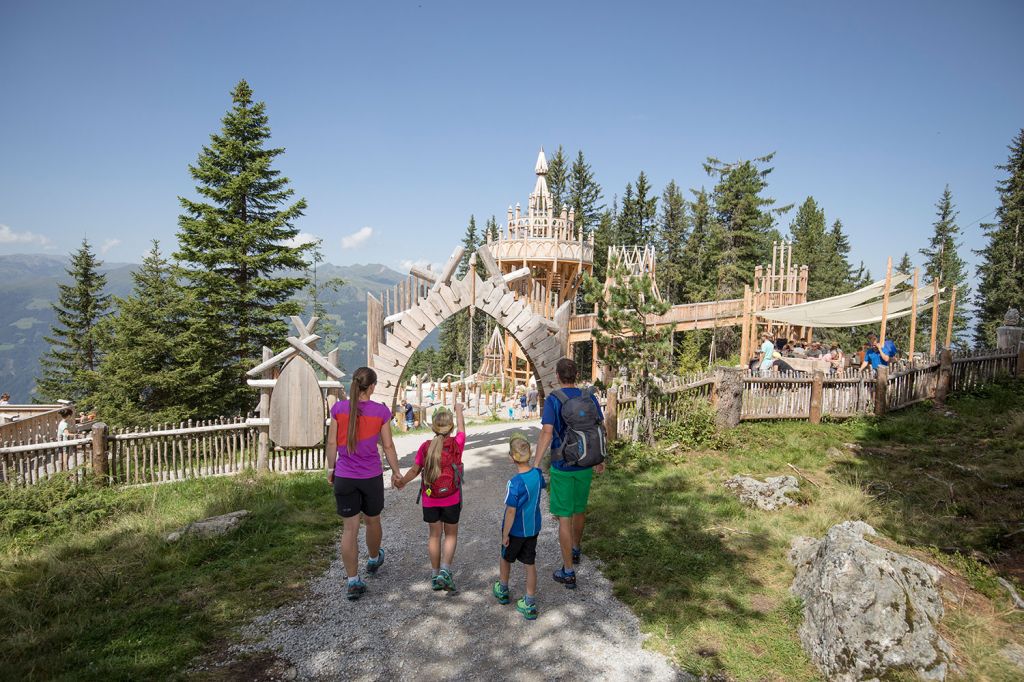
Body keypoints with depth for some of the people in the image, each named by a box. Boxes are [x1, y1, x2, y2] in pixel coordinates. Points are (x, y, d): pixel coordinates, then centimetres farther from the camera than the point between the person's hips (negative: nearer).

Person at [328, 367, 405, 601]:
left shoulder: (338, 408, -6)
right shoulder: (381, 411, -9)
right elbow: (388, 446, -2)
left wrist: (331, 468, 14)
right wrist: (396, 471, 10)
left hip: (344, 477, 1)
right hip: (372, 477, -1)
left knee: (350, 528, 6)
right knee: (372, 521, 21)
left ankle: (353, 582, 8)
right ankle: (374, 560, 45)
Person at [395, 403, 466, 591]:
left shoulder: (425, 447, -8)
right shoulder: (457, 444, -11)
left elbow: (414, 470, 0)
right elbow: (462, 427, 8)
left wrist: (402, 482, 20)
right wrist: (459, 409, 26)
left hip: (430, 500, 2)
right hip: (451, 500, -1)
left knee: (434, 535, 14)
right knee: (451, 535, 14)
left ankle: (435, 575, 21)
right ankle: (445, 571, -2)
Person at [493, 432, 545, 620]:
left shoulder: (515, 483, -29)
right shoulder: (537, 474, -11)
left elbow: (511, 511, -23)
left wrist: (505, 534, -12)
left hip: (515, 530, -5)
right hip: (533, 528, 5)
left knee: (505, 559, 21)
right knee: (530, 564, 13)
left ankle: (502, 591, 42)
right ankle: (530, 604, 19)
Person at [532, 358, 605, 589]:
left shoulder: (553, 400, -13)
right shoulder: (589, 397, -1)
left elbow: (546, 433, -22)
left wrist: (535, 465, -20)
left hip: (562, 468, -5)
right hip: (585, 466, 5)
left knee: (564, 518, 2)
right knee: (580, 509, 24)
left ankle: (568, 572, 7)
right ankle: (576, 550, 46)